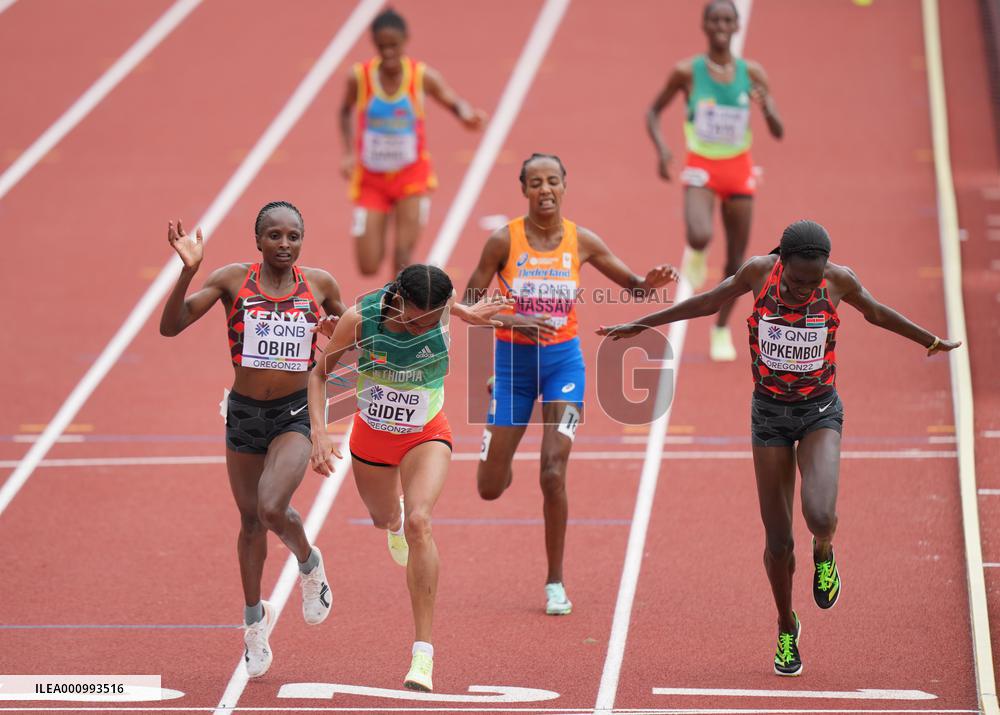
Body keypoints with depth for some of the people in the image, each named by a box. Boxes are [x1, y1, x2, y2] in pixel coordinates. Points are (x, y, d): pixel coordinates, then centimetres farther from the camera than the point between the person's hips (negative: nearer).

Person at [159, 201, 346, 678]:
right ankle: (255, 621, 32)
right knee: (250, 520, 13)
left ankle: (309, 564, 10)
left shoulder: (319, 284, -1)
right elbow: (170, 326, -13)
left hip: (295, 415, -1)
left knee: (272, 508, -23)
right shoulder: (233, 280, -6)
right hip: (244, 412, 1)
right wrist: (188, 271, -25)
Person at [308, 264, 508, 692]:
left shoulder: (441, 311, -25)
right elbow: (320, 372, -12)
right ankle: (396, 519, 70)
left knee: (419, 522, -25)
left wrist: (466, 314, 18)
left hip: (427, 435, -2)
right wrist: (318, 432, -22)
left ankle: (423, 653, -25)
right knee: (384, 520, 25)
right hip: (372, 433, 2)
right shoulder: (359, 320, -28)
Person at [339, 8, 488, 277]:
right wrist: (349, 152, -4)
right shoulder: (359, 77, -12)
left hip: (412, 175, -1)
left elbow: (455, 103, -4)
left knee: (403, 257, -11)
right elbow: (346, 110, 7)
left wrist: (468, 116, -29)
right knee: (368, 267, 2)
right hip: (370, 179, 1)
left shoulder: (424, 77, -13)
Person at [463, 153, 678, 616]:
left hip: (563, 360, 0)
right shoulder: (504, 241, -9)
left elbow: (632, 286, 6)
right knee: (490, 488, 2)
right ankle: (504, 464, 43)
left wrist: (652, 283, -17)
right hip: (513, 360, 0)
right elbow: (471, 303, -6)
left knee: (553, 474, -13)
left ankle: (555, 583, 2)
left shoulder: (581, 242, -3)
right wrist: (515, 322, -23)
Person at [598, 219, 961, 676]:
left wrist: (930, 341, 22)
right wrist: (641, 325, 11)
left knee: (819, 515, -27)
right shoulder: (758, 271, -15)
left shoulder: (840, 280, -15)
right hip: (769, 415, 1)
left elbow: (876, 313, 7)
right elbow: (709, 302, 4)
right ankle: (786, 629, 28)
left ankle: (823, 553, 11)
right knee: (778, 541, 2)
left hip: (820, 413, -1)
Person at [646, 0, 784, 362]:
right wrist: (661, 148, -12)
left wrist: (766, 107, -26)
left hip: (739, 169, 2)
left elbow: (778, 133, -4)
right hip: (700, 169, -2)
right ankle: (696, 253, 11)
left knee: (736, 258, 8)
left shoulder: (752, 73, -4)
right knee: (699, 236, -29)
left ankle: (722, 329, 29)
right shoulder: (687, 72, -8)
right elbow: (654, 111, 5)